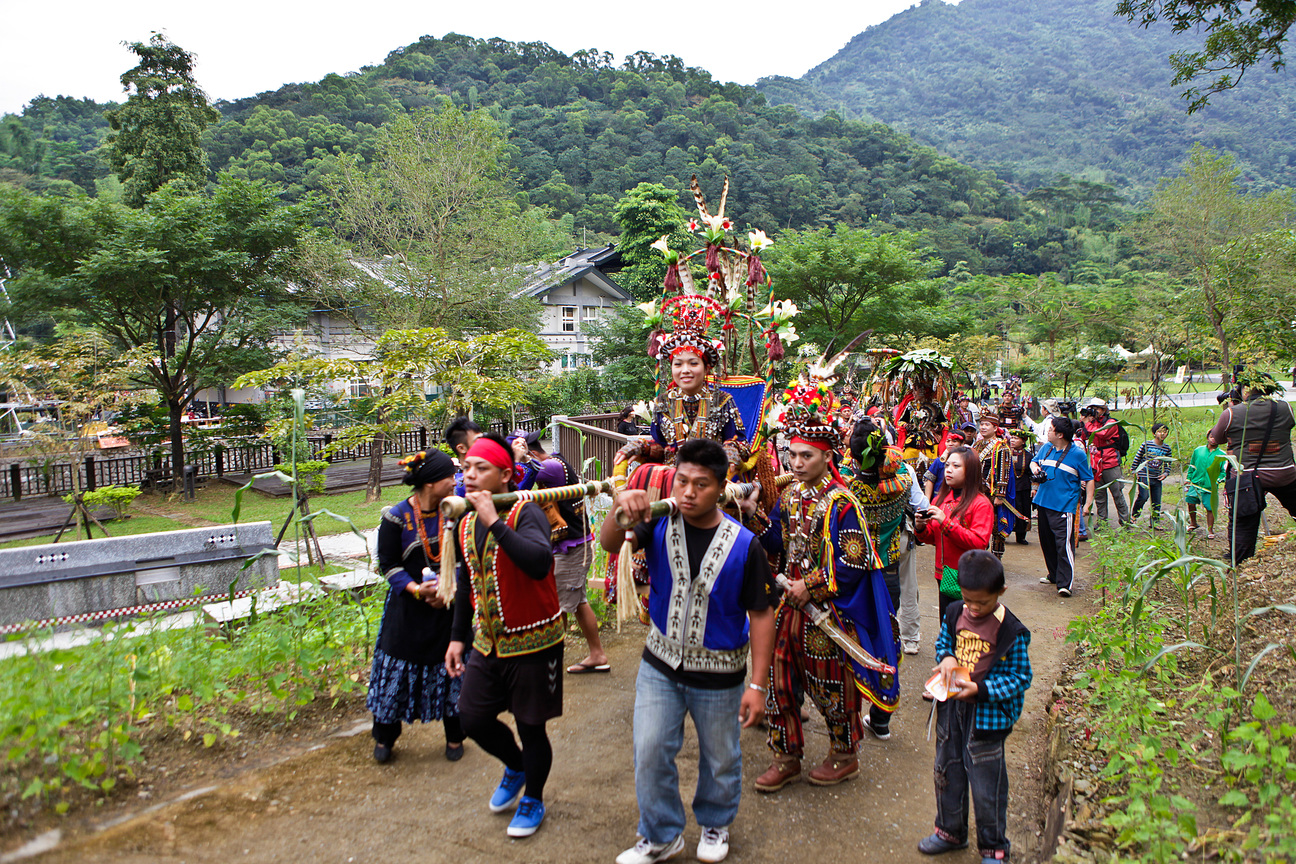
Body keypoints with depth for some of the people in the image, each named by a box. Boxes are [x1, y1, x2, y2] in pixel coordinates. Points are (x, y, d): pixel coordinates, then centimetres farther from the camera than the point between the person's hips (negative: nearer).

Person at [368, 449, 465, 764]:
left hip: (448, 606, 2)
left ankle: (454, 736, 25)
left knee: (450, 668, 7)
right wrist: (415, 589, -19)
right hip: (408, 607, -2)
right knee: (398, 668, 5)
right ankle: (385, 737, 27)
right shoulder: (397, 517, -9)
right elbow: (388, 564, -5)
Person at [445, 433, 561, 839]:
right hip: (488, 642, 7)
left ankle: (533, 799, 33)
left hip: (533, 641, -6)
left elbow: (540, 563, -39)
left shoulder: (526, 513, -19)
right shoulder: (466, 525, 5)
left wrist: (495, 522, -36)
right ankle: (515, 766, 40)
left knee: (531, 727, 7)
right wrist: (458, 636, 17)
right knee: (473, 717, 9)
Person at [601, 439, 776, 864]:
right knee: (650, 752, 5)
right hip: (660, 667, 2)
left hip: (719, 676, -1)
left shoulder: (743, 544, -15)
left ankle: (715, 824, 46)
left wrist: (758, 685, -12)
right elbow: (610, 543, -20)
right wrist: (622, 509, -42)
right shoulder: (660, 525, -8)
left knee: (720, 758, 17)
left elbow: (761, 615, -11)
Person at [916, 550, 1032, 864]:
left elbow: (1020, 678, -13)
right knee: (947, 772, 19)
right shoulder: (955, 614, -3)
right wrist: (946, 658, -10)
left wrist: (980, 689, -24)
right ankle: (950, 831, 41)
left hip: (988, 714, -5)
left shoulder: (1011, 632, -18)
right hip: (952, 706, 6)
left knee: (986, 783, 6)